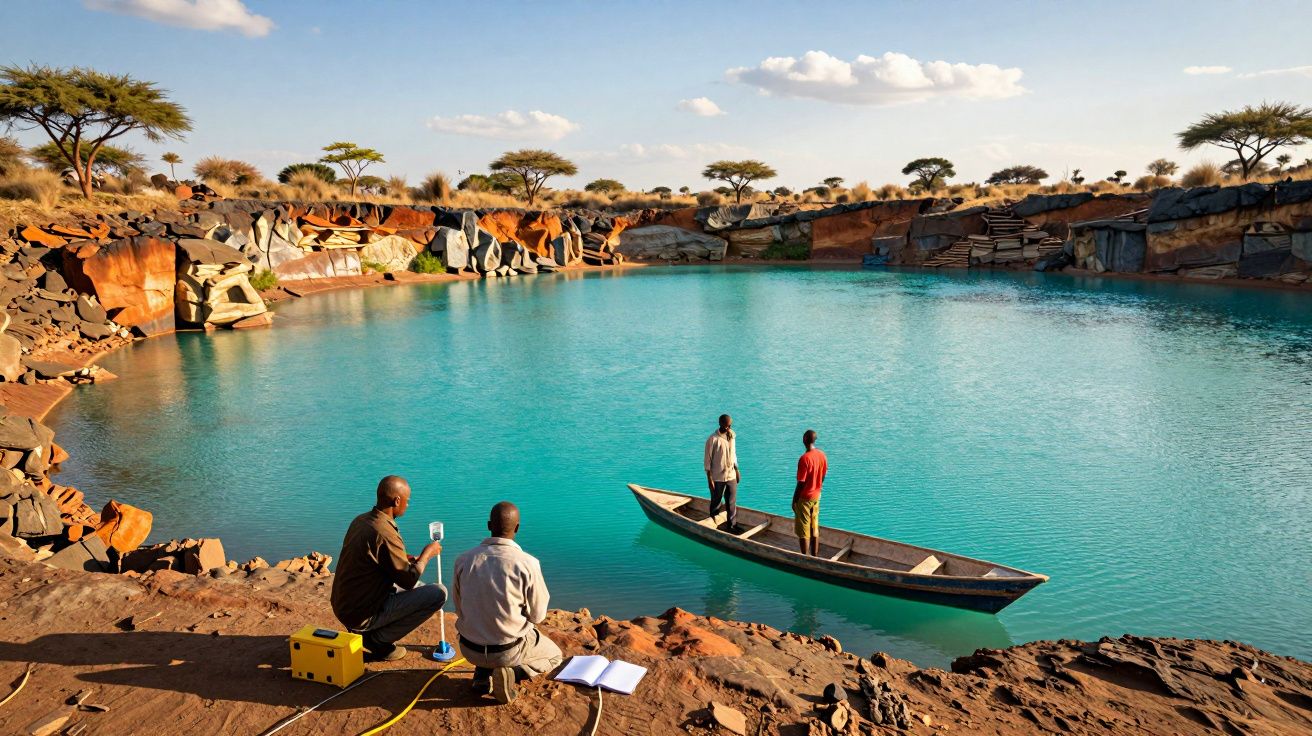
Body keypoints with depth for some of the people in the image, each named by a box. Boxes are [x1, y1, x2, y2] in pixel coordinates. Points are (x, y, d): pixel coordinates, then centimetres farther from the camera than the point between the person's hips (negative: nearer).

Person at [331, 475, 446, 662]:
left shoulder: (360, 520, 4)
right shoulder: (385, 533, -25)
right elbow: (409, 579, -17)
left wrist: (406, 559, 10)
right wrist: (427, 554, -1)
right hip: (362, 615, -9)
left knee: (417, 587, 25)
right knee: (438, 593, -13)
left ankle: (369, 633, 14)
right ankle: (378, 641, -2)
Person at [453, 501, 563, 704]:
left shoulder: (463, 560, -10)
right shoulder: (528, 564, -20)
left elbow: (460, 609, 4)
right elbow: (538, 615, -8)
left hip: (469, 649, 4)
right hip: (509, 650, -4)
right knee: (554, 656, 25)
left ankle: (483, 675, 10)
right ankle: (512, 672, -4)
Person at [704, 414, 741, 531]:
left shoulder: (732, 436, 3)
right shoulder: (713, 439, -17)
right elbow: (707, 459, -13)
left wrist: (737, 470, 13)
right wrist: (709, 478, -14)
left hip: (731, 476, 5)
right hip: (718, 477, -5)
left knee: (732, 502, 10)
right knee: (716, 502, 10)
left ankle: (732, 525, 20)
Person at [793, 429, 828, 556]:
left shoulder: (804, 458, -24)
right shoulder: (822, 455, -2)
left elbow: (801, 483, -20)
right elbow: (822, 478, 9)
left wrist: (794, 501, -10)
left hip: (804, 498, -7)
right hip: (816, 497, 7)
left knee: (803, 532, 4)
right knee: (814, 529, 16)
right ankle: (815, 557, 24)